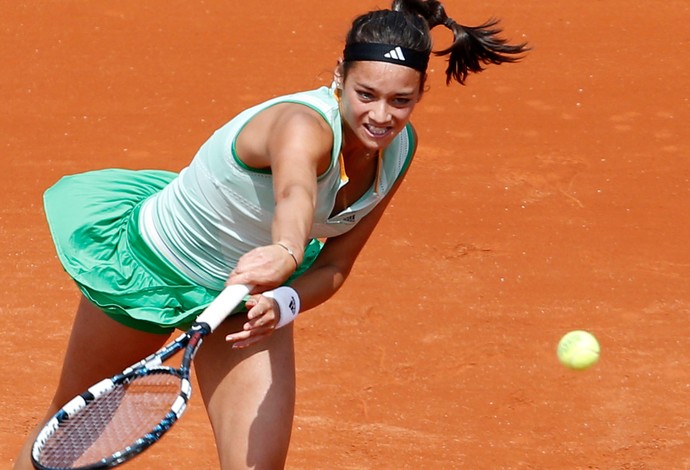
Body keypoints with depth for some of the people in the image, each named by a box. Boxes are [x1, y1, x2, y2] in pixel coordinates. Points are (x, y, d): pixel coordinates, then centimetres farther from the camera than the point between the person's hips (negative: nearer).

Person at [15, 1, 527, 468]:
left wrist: (283, 303, -31)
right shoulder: (304, 126, -37)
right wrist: (286, 251, -82)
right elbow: (295, 193, -61)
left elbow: (334, 265, -10)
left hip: (249, 291, 5)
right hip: (153, 267, -5)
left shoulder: (399, 147, -16)